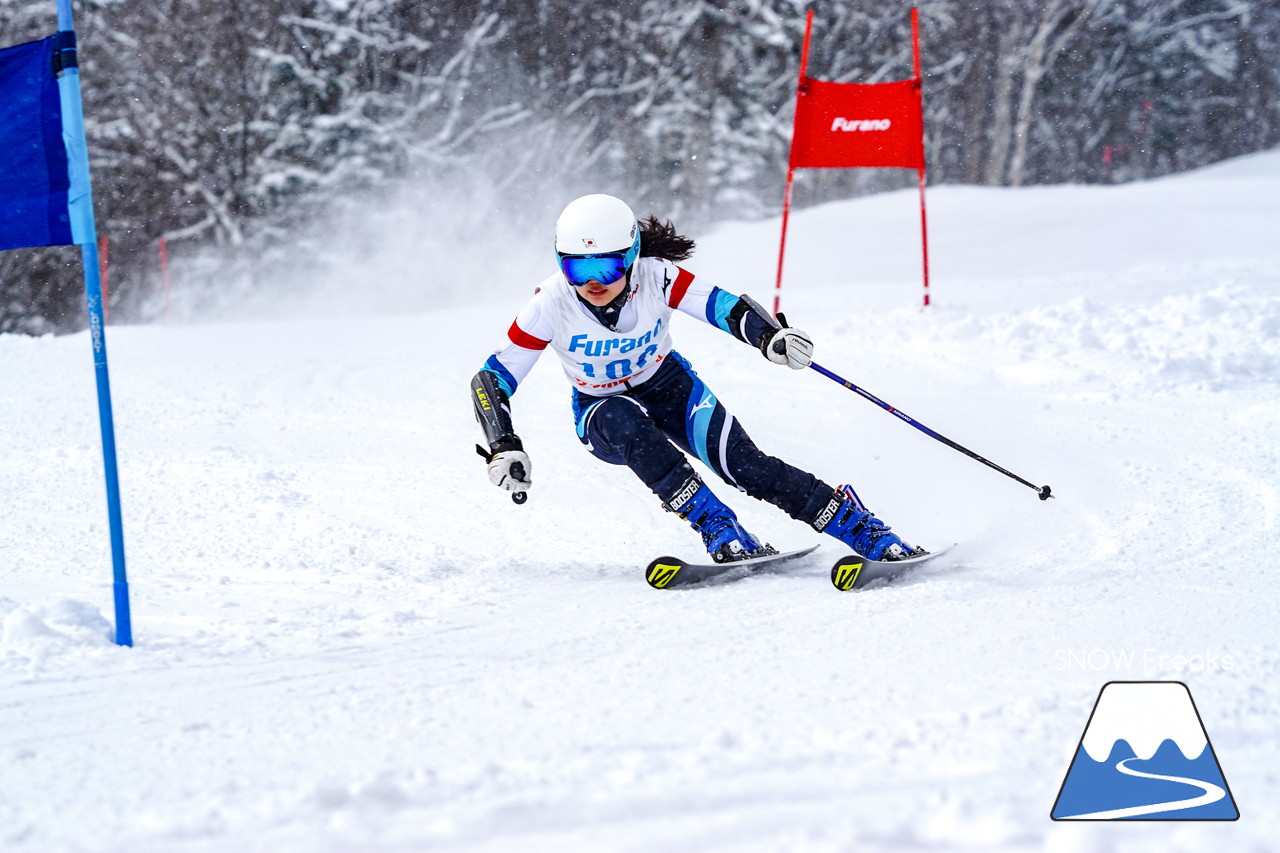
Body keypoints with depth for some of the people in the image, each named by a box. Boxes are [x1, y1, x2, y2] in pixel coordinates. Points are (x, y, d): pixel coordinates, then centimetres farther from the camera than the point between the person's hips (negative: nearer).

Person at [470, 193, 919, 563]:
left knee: (743, 465, -21)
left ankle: (872, 535, -14)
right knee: (623, 421, -37)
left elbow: (727, 307, -30)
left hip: (670, 388, 0)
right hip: (602, 412, 0)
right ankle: (718, 529, -33)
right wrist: (504, 449, -36)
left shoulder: (655, 278, -26)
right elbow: (490, 380, -22)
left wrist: (771, 336, -51)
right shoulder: (551, 306, -27)